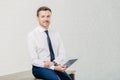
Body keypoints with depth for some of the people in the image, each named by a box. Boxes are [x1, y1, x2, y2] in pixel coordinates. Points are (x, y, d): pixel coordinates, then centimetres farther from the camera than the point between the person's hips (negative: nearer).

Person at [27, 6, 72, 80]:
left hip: (55, 66, 4)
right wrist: (54, 67, -19)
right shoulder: (32, 35, -5)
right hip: (40, 68, -4)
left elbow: (62, 54, 5)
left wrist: (53, 63, -17)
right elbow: (34, 60, -10)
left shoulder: (55, 34, 9)